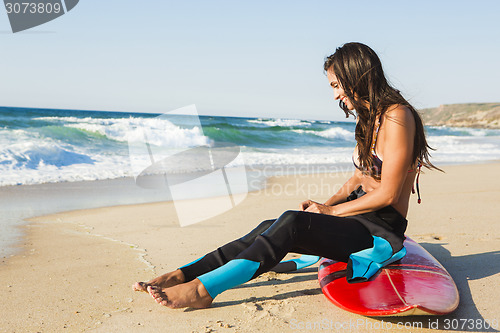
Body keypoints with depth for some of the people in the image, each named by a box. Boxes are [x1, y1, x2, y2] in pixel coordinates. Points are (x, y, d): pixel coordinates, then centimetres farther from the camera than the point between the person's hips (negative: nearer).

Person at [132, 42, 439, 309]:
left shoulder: (396, 116, -16)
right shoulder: (370, 117, 14)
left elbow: (387, 194, -18)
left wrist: (330, 211, -10)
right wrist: (326, 204, 3)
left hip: (382, 232, -8)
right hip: (361, 214, 8)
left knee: (292, 224, -29)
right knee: (270, 228, -9)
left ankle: (204, 289, -30)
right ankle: (182, 275, -13)